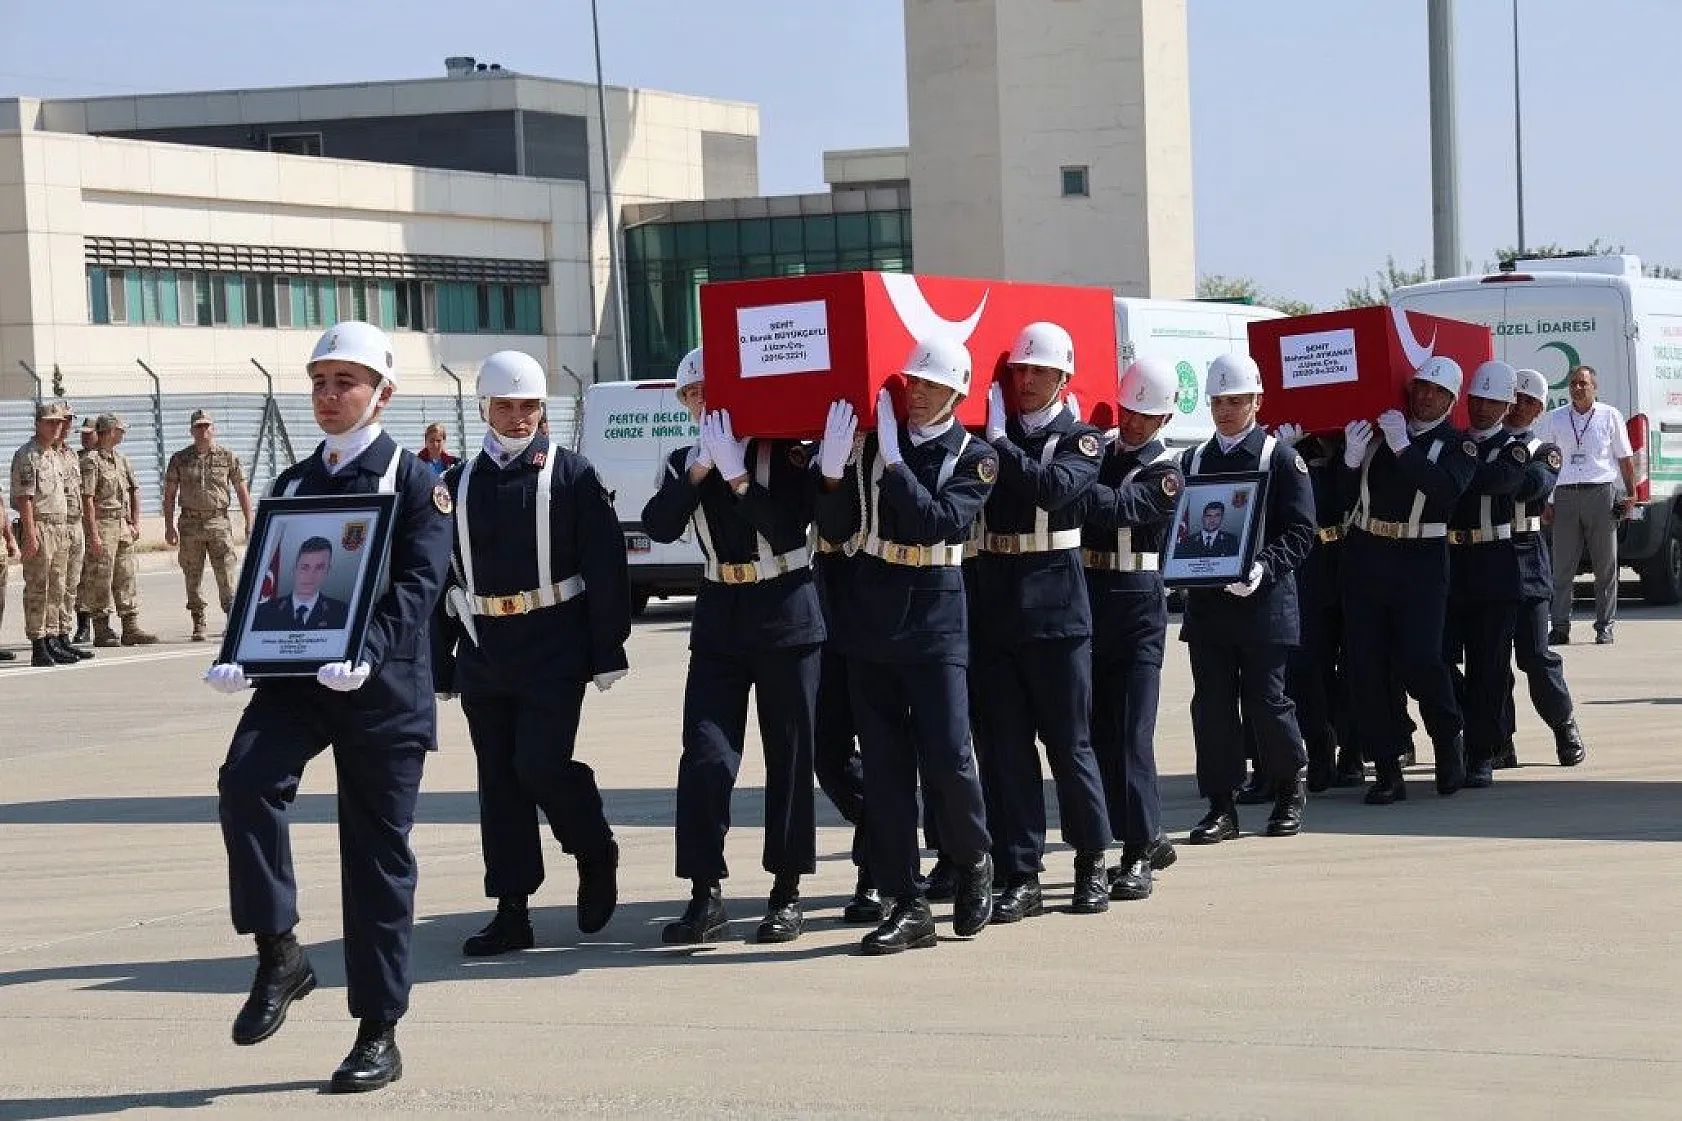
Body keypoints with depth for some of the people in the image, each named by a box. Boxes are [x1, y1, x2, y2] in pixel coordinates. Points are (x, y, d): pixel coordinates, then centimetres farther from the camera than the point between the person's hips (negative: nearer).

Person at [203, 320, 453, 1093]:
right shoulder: (293, 483, 15)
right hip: (295, 677, 4)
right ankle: (279, 956, -11)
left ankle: (378, 1036, 11)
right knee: (245, 779, -25)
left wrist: (367, 653, -29)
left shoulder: (413, 482, 0)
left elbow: (417, 586, -12)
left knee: (377, 855, 1)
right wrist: (239, 654, -7)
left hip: (384, 690, -4)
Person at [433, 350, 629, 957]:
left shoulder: (571, 474, 0)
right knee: (499, 779, 5)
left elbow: (606, 566, -3)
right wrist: (439, 666, 10)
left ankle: (596, 857, 15)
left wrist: (608, 652, -8)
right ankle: (512, 911, 11)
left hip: (553, 652, -4)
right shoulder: (459, 483, 10)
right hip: (483, 651, 4)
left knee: (540, 765, -12)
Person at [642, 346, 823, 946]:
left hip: (785, 618, -3)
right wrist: (701, 468, -16)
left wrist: (737, 475, -20)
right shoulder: (685, 462, 9)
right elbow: (658, 525, -9)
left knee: (789, 759, 3)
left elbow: (789, 529, -15)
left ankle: (786, 893, 12)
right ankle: (706, 894, -1)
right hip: (718, 621, 3)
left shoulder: (785, 451, -2)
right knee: (706, 759, -6)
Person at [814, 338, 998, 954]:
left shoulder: (973, 458, -1)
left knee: (947, 756, -10)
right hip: (869, 615, 3)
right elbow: (835, 531, 1)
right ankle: (906, 905, 7)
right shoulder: (870, 438, 4)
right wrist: (833, 470, -15)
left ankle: (973, 863, 19)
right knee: (884, 764, 2)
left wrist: (892, 460, -20)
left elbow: (938, 523, -17)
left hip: (934, 616, -3)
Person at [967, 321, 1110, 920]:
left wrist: (998, 444, -17)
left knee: (1069, 741, 4)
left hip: (1053, 607, -2)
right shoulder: (987, 430, 10)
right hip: (990, 608, 2)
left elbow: (1054, 487, -17)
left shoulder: (1080, 438, 2)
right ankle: (1021, 879, 7)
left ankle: (1091, 860, 21)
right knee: (1002, 746, 2)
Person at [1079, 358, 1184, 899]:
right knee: (1098, 728, 9)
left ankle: (1138, 854, -4)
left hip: (1135, 604, -5)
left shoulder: (1165, 475, -4)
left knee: (1131, 731, -7)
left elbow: (1115, 508, -21)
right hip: (1086, 599, 5)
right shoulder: (1096, 449, 13)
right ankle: (1146, 836, 21)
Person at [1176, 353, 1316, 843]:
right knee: (1212, 704, 2)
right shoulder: (1194, 459, 13)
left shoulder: (1280, 457, 0)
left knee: (1266, 701, 0)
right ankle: (1221, 807, 7)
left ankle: (1290, 791, 22)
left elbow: (1300, 530, -5)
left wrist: (1264, 568, -20)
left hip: (1263, 600, -4)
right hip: (1206, 600, 4)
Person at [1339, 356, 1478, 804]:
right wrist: (1351, 460, -9)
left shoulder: (1458, 444, 5)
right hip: (1364, 555, 3)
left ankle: (1449, 735, 16)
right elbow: (1347, 498, 11)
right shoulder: (1376, 430, 11)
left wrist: (1403, 448, -20)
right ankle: (1386, 771, 5)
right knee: (1365, 664, -1)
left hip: (1420, 560, -3)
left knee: (1417, 658, -13)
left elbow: (1448, 489, -16)